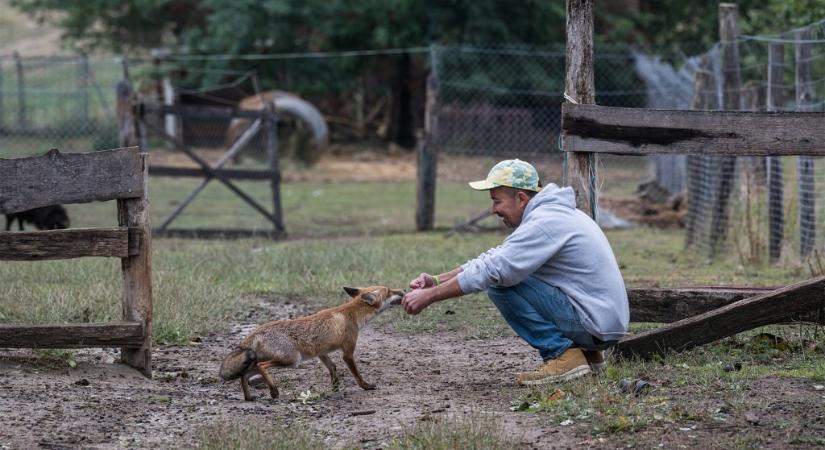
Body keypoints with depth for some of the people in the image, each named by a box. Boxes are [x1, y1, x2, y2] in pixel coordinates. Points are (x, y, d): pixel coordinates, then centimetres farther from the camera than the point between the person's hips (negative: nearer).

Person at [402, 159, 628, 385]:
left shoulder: (544, 223, -17)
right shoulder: (546, 212, 14)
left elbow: (491, 270, -21)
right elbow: (494, 257, 16)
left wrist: (429, 296, -14)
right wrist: (437, 280, 7)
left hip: (595, 321, -10)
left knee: (500, 283, -12)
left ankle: (562, 355, -9)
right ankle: (586, 352, 16)